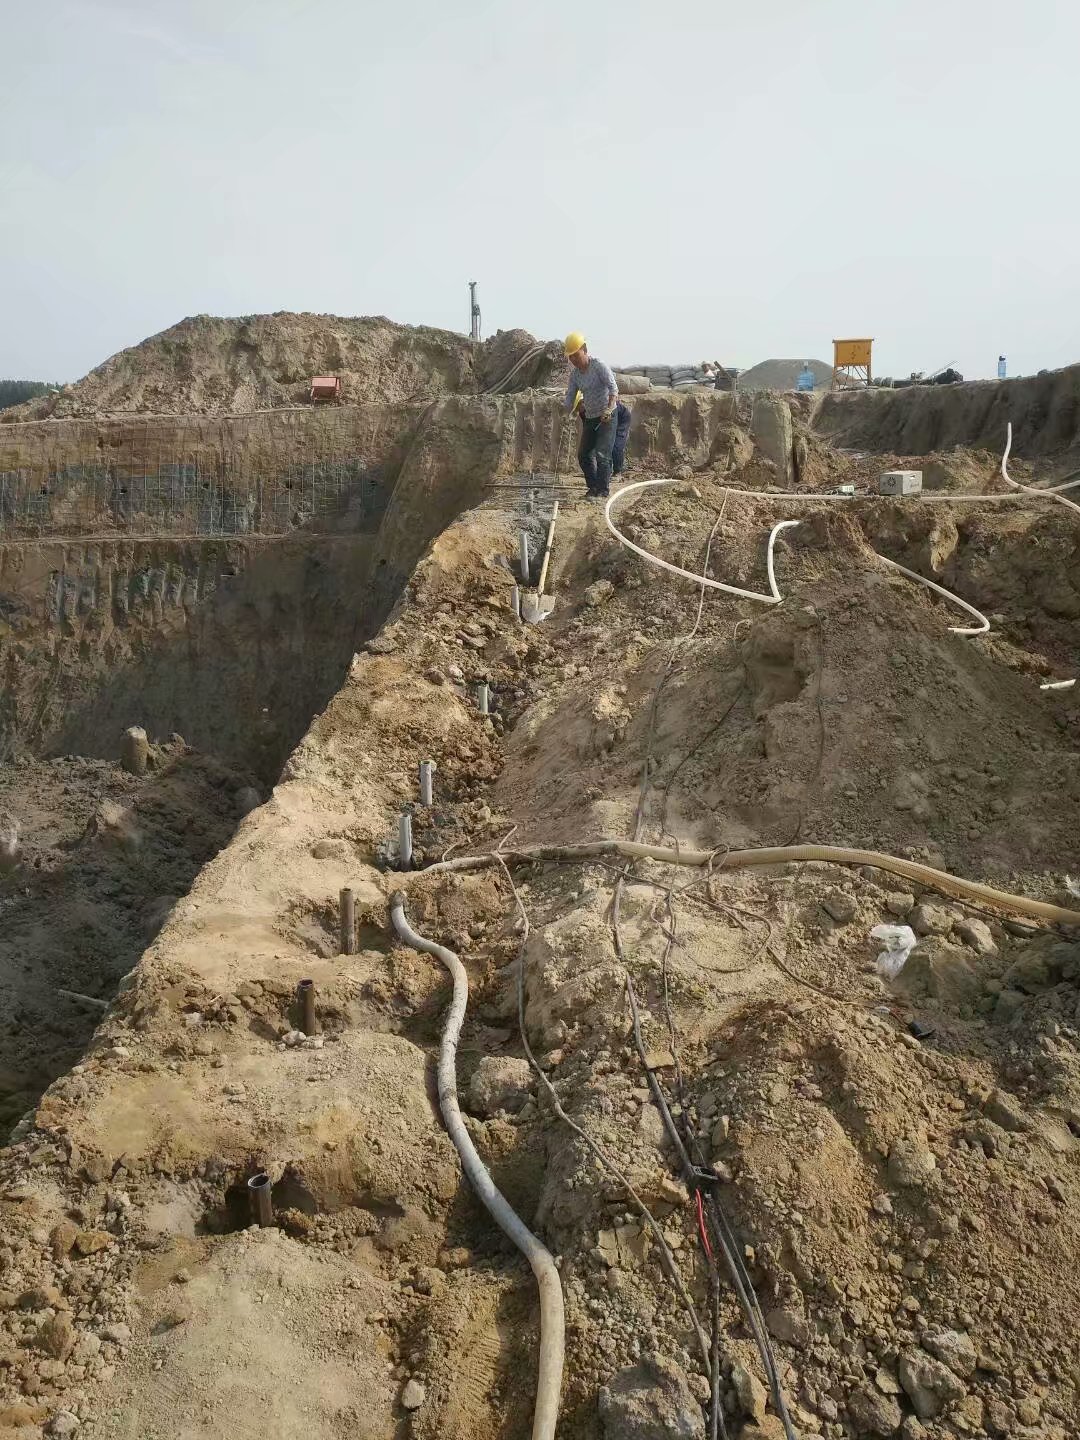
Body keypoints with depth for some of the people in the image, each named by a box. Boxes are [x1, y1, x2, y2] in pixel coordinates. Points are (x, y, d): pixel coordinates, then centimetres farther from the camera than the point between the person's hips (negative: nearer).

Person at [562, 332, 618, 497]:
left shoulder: (599, 366, -15)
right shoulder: (574, 373, 4)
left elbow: (613, 388, -24)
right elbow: (570, 396, 7)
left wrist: (609, 409, -36)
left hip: (607, 417, -7)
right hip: (590, 418, 7)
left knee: (601, 454, -13)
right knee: (584, 455, 8)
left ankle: (602, 491, -7)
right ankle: (593, 487, 20)